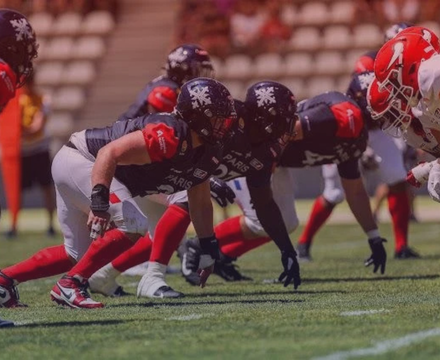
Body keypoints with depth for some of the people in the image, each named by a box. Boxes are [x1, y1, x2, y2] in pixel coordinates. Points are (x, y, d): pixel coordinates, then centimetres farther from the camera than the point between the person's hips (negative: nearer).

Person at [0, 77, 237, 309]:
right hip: (79, 161, -10)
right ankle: (71, 285, -17)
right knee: (133, 225, -22)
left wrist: (208, 248, 13)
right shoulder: (171, 135, -27)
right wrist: (99, 201, -39)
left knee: (77, 255, 14)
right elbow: (110, 153, -33)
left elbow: (200, 204, 16)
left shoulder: (206, 153, 3)